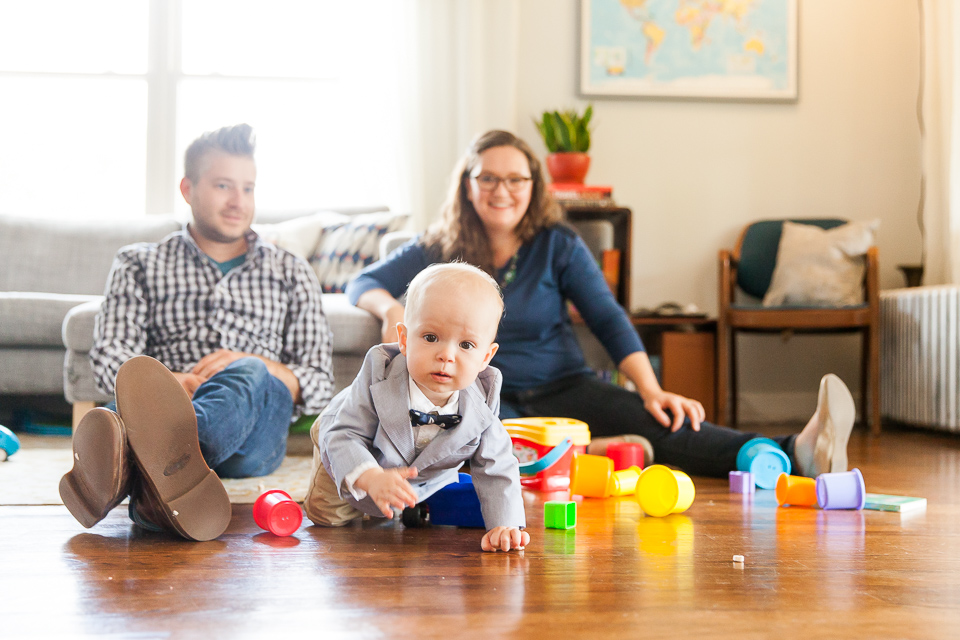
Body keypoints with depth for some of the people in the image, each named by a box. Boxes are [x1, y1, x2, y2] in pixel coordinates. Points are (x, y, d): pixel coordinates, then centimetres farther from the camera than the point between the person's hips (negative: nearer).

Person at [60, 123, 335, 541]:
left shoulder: (291, 274, 23)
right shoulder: (139, 266, 21)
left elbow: (319, 387, 15)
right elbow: (109, 359, 5)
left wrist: (255, 364, -7)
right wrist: (175, 382, -18)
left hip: (255, 427, 0)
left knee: (248, 374, -36)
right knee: (139, 395, -35)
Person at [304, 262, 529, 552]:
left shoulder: (481, 407, -34)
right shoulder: (379, 378, -42)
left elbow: (497, 470, -26)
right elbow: (343, 436, -40)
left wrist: (505, 525, -40)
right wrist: (371, 478, -58)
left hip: (428, 482, 2)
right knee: (325, 514, 11)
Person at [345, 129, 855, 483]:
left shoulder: (558, 245, 4)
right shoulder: (439, 250, 6)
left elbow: (610, 322, -3)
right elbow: (362, 284, 9)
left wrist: (651, 390, -19)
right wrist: (391, 308, -17)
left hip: (563, 389, 0)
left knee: (661, 426, -29)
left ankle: (799, 452, -48)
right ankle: (590, 452, -45)